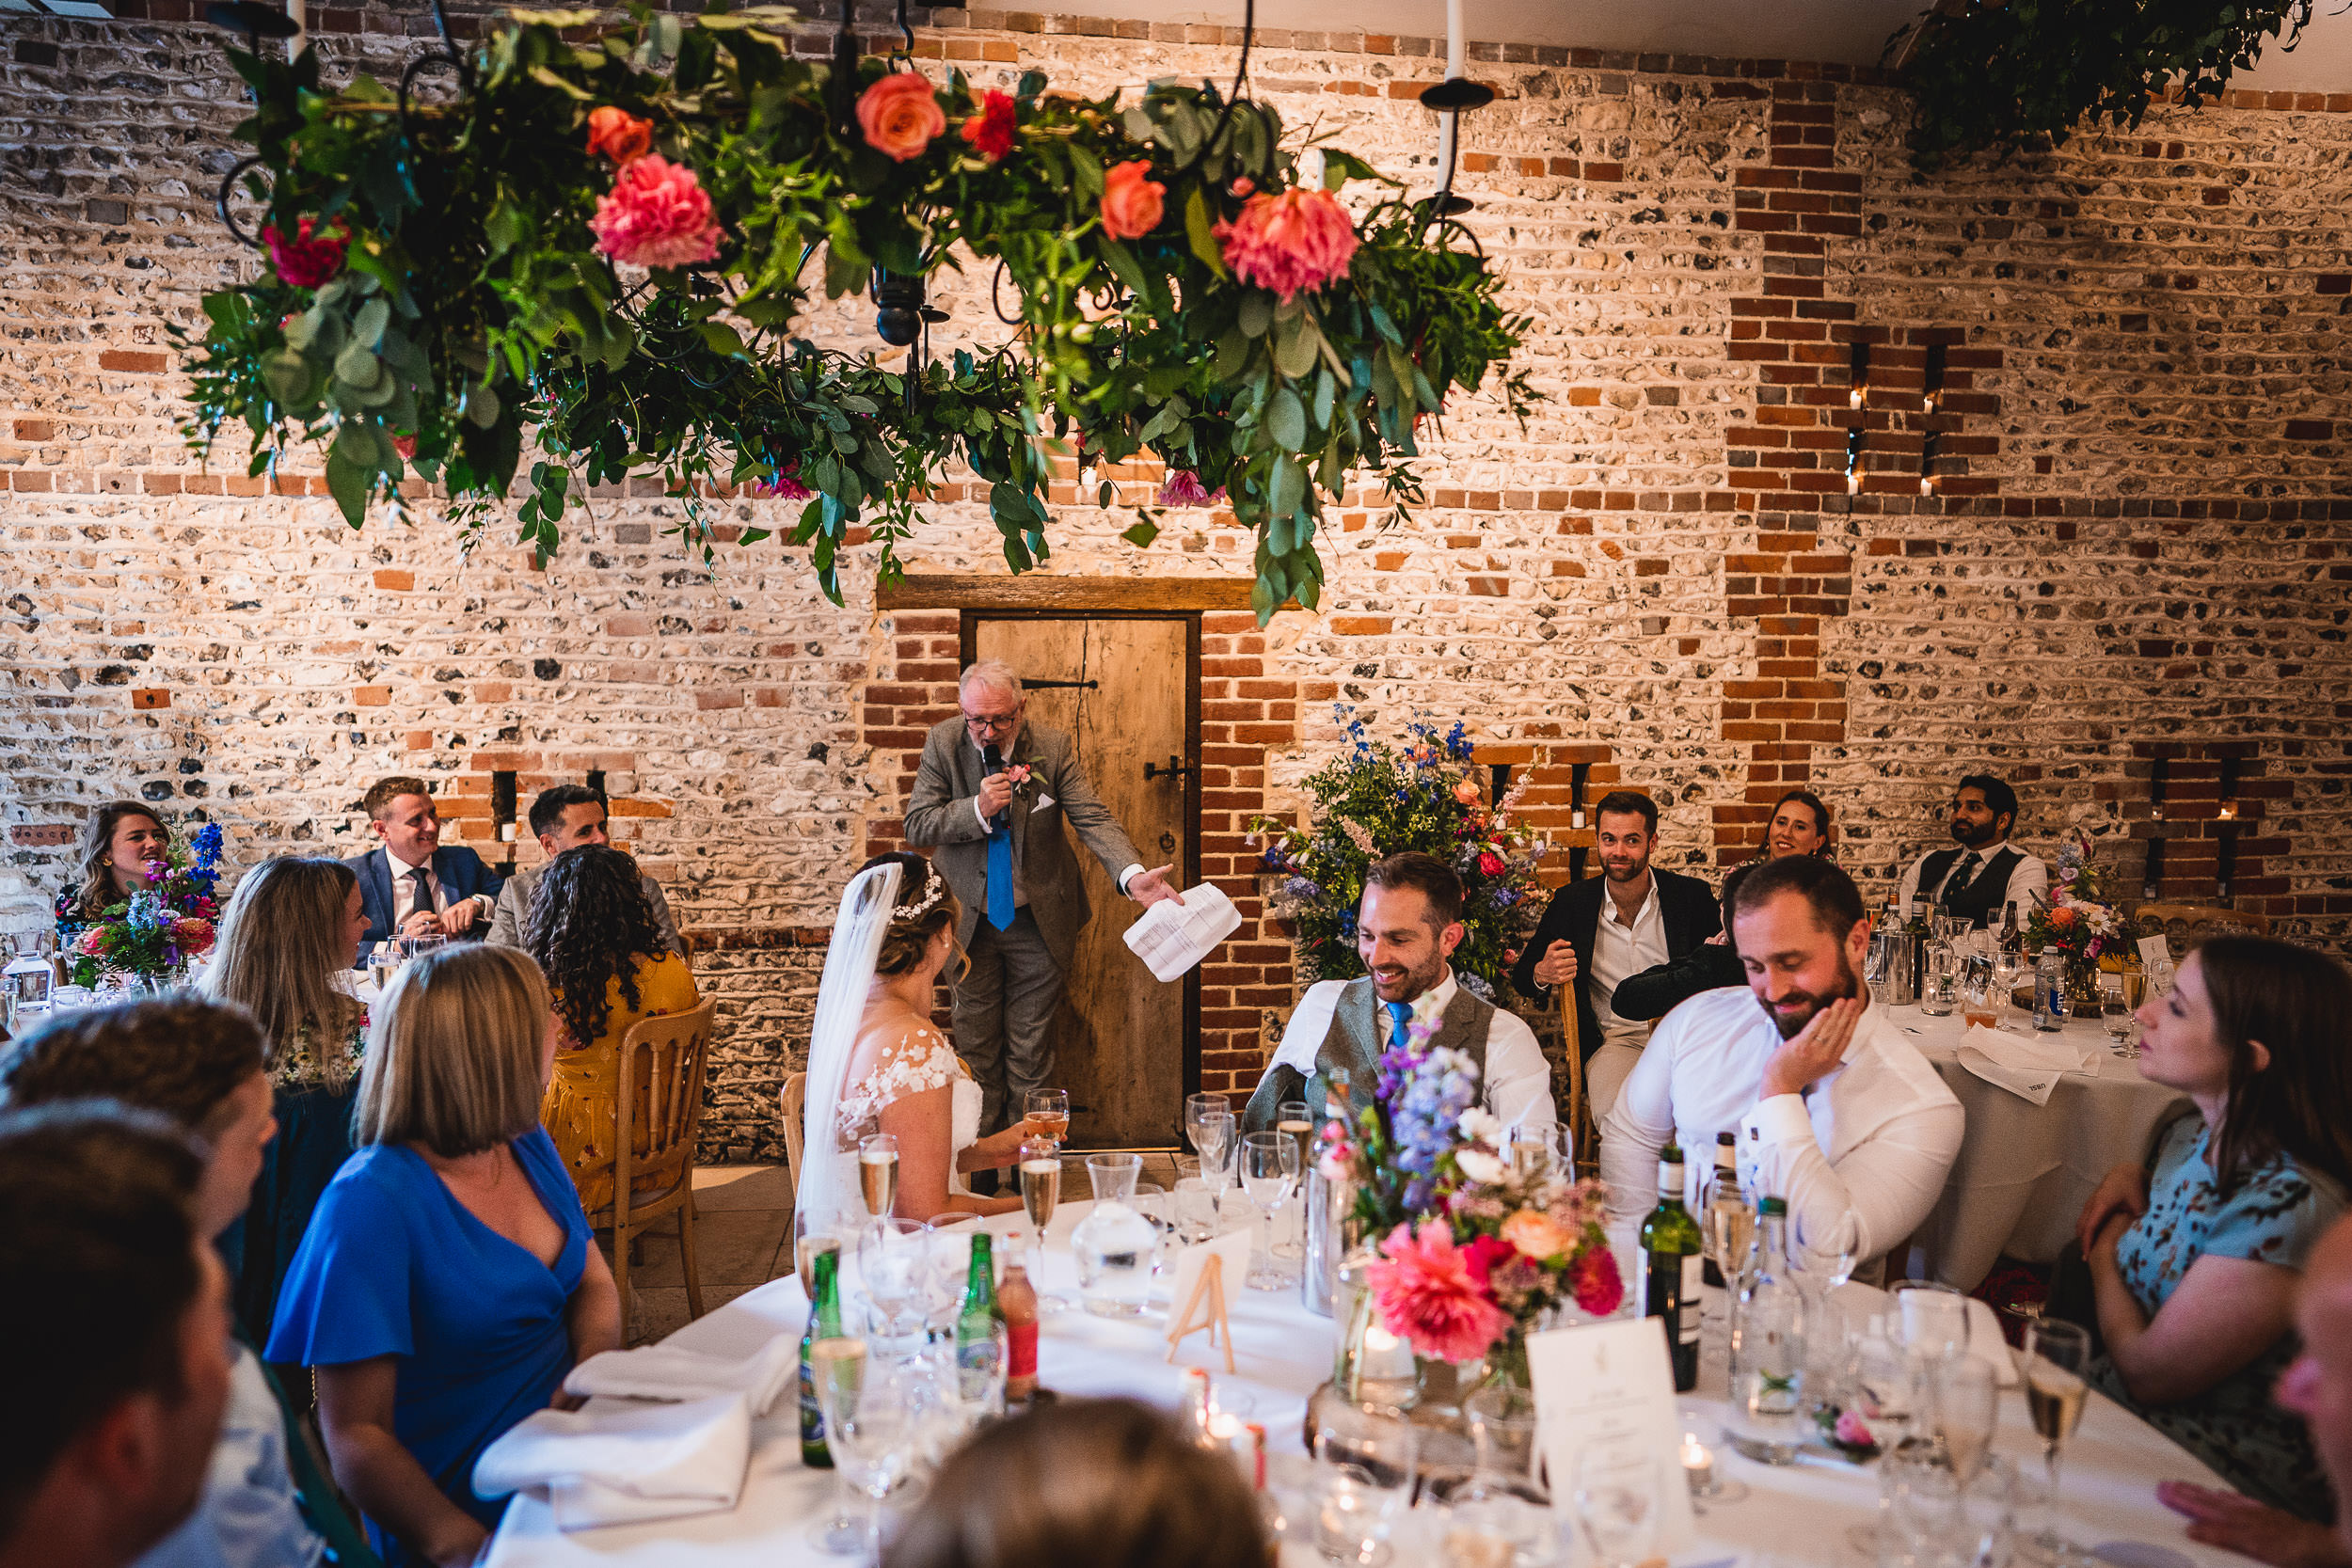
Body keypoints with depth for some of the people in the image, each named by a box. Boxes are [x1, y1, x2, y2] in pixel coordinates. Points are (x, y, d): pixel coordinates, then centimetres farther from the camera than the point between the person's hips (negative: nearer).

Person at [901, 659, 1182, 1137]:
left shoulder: (1053, 748, -12)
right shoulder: (944, 743, -9)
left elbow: (1093, 818, -19)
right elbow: (916, 825, -10)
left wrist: (1132, 875, -37)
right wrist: (978, 808, -27)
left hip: (1037, 922, -1)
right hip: (970, 921, 1)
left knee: (1030, 1048, 11)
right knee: (975, 1042, 15)